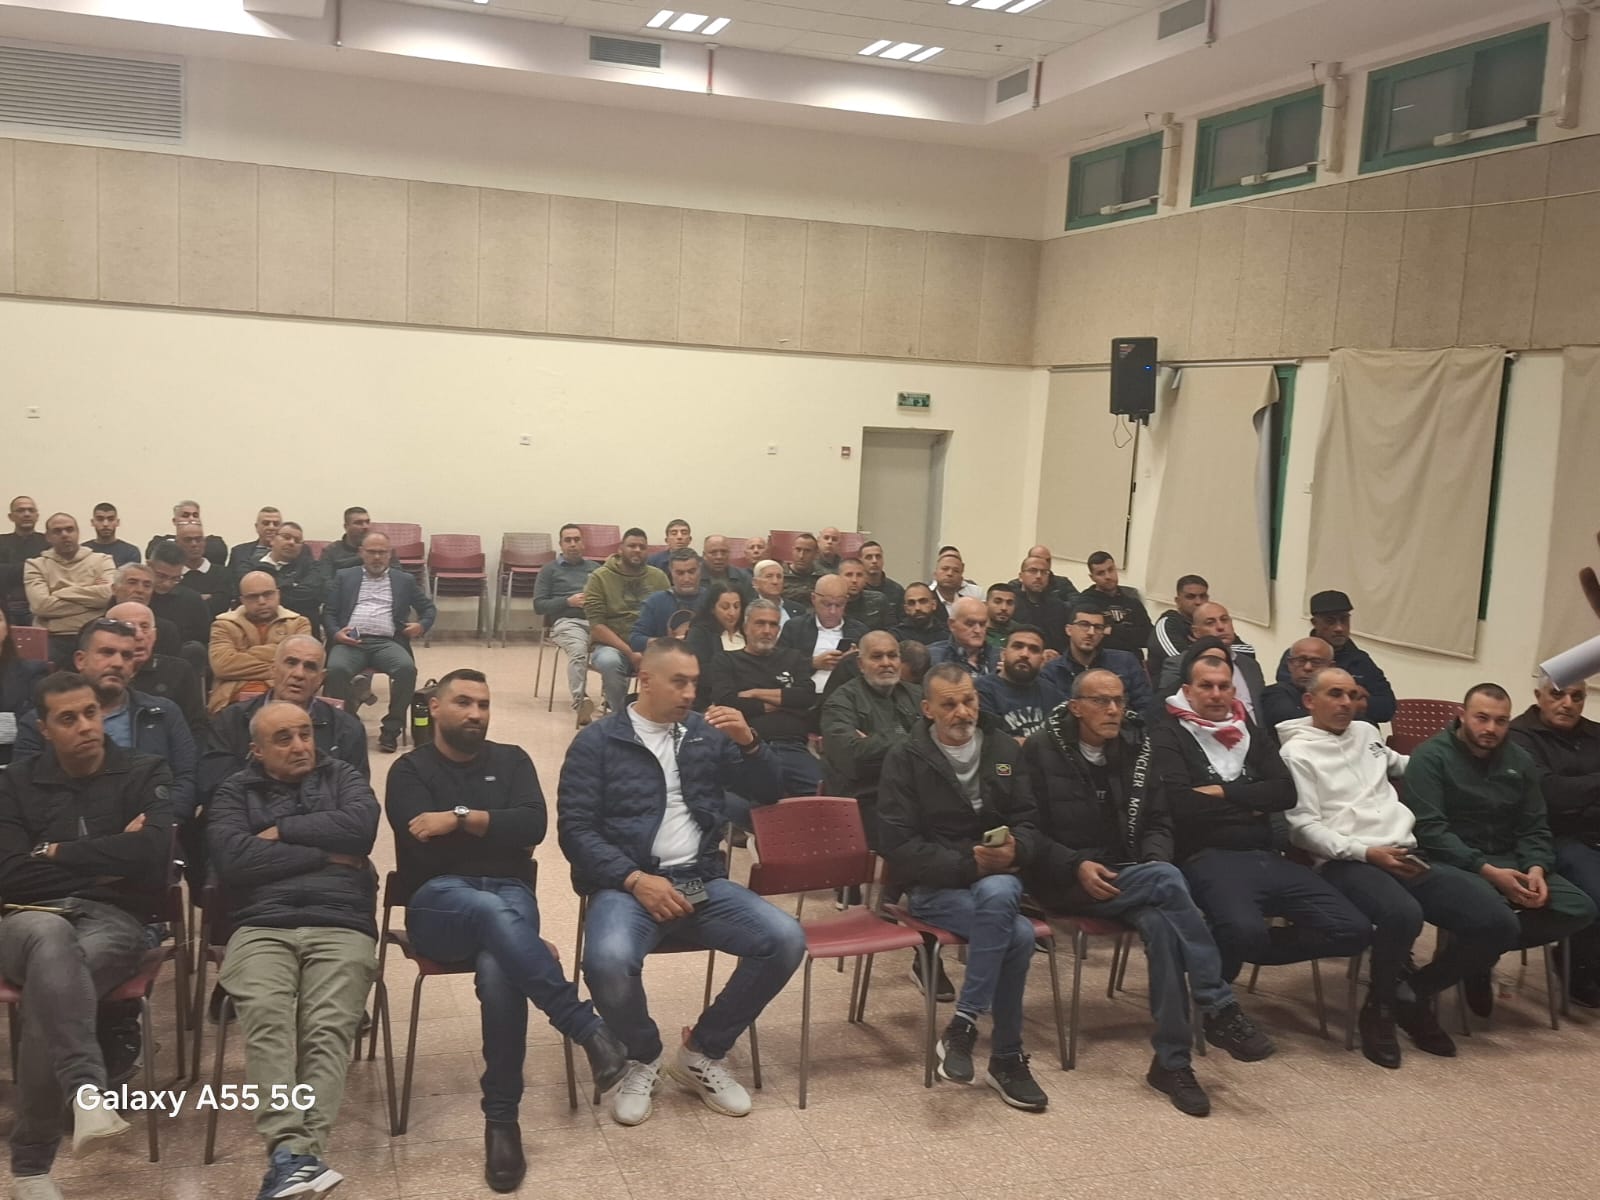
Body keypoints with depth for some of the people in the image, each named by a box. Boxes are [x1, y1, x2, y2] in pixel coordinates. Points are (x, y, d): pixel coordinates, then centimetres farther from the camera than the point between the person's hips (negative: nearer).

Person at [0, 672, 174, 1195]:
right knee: (51, 939, -39)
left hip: (113, 920, -1)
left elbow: (153, 856, -8)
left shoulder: (145, 773, 9)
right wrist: (106, 861, -3)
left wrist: (57, 853, -1)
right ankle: (86, 1091, -54)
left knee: (51, 982, -35)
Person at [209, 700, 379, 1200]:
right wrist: (324, 854, 1)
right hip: (261, 929, 0)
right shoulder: (235, 792, 19)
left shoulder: (341, 776, 21)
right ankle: (288, 1151, -40)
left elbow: (361, 827, -1)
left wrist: (281, 831, 4)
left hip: (342, 927, 0)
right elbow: (231, 860, -1)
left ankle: (298, 1155, -38)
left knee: (329, 1027, -27)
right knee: (267, 1018, -31)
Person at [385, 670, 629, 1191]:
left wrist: (459, 819, -8)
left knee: (498, 970, -34)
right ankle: (587, 1027, -38)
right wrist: (492, 826, -1)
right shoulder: (410, 771, 9)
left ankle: (502, 1118, -22)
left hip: (509, 893, 2)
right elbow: (424, 850, -7)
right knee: (494, 913, -40)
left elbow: (533, 826, -2)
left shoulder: (511, 760, 16)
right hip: (439, 900, -1)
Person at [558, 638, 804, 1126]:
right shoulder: (597, 741, 2)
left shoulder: (706, 733, 13)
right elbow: (575, 829, -5)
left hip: (702, 881, 4)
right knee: (609, 960, -35)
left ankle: (703, 1052, 3)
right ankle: (642, 1058, -1)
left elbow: (768, 792, 14)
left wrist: (749, 742, -6)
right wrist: (635, 879, -17)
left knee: (786, 939, -19)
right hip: (628, 882, -4)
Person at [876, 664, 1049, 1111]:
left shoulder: (1003, 750, 10)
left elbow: (1028, 824, 10)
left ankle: (962, 1026, -22)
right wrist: (967, 864, -19)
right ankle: (1007, 1058, -15)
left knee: (997, 893, -35)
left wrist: (1014, 851, -14)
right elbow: (898, 846, -9)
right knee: (1018, 934, -31)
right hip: (932, 887, -4)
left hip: (998, 880, 4)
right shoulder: (905, 760, -2)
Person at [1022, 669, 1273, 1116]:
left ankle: (1172, 1061, -23)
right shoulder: (1041, 750, -4)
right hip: (1066, 882, -4)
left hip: (1128, 879, 4)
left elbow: (1157, 823, 14)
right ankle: (1220, 1011, -25)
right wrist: (1077, 867, -20)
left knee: (1160, 922, -32)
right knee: (1168, 880, -31)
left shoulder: (1135, 748, 9)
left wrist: (1153, 865, -8)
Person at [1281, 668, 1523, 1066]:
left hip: (1408, 855, 7)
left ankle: (1418, 991, 10)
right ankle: (1379, 1010, -10)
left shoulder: (1367, 733, 22)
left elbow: (1400, 765, 45)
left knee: (1498, 922, -11)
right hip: (1347, 863, -7)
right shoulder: (1297, 752, -1)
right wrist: (1366, 852, -18)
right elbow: (1303, 826, -10)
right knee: (1403, 915, -39)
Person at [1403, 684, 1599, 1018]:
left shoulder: (1519, 761, 12)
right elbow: (1429, 828, -16)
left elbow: (1535, 827, 11)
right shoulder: (1431, 756, -7)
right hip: (1451, 861, -7)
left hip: (1507, 860, 7)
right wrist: (1488, 872, -25)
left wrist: (1536, 868, -12)